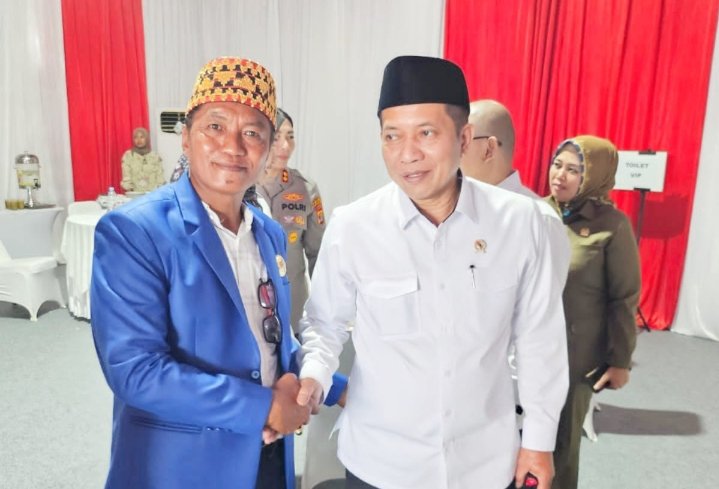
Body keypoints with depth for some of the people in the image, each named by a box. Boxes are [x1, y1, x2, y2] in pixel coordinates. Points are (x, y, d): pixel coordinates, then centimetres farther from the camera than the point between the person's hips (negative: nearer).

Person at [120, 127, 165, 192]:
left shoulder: (155, 156, 6)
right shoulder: (128, 155, 4)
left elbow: (160, 177, 4)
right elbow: (126, 177, -1)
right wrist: (130, 192, -12)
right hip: (135, 194, -1)